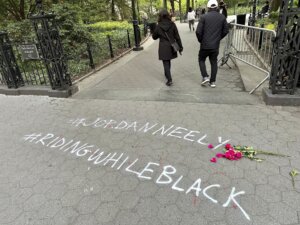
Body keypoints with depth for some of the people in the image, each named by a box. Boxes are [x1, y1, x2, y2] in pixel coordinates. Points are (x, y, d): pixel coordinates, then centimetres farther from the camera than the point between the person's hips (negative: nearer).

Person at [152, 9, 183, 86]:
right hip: (171, 47, 3)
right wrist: (180, 47, 3)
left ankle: (169, 79, -8)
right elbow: (177, 37, -3)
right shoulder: (172, 25, -4)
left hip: (163, 47, -3)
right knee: (168, 61, 22)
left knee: (166, 63, 2)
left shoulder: (158, 26, -7)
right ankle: (167, 75, 41)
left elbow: (154, 37, 5)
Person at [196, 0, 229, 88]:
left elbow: (198, 31, -12)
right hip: (216, 45, 3)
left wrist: (200, 40, 5)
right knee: (214, 62, 13)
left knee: (201, 60, 17)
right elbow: (225, 31, 6)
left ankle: (205, 77, 4)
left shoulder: (204, 17, -9)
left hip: (205, 44, -3)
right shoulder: (222, 17, 2)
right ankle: (213, 81, 16)